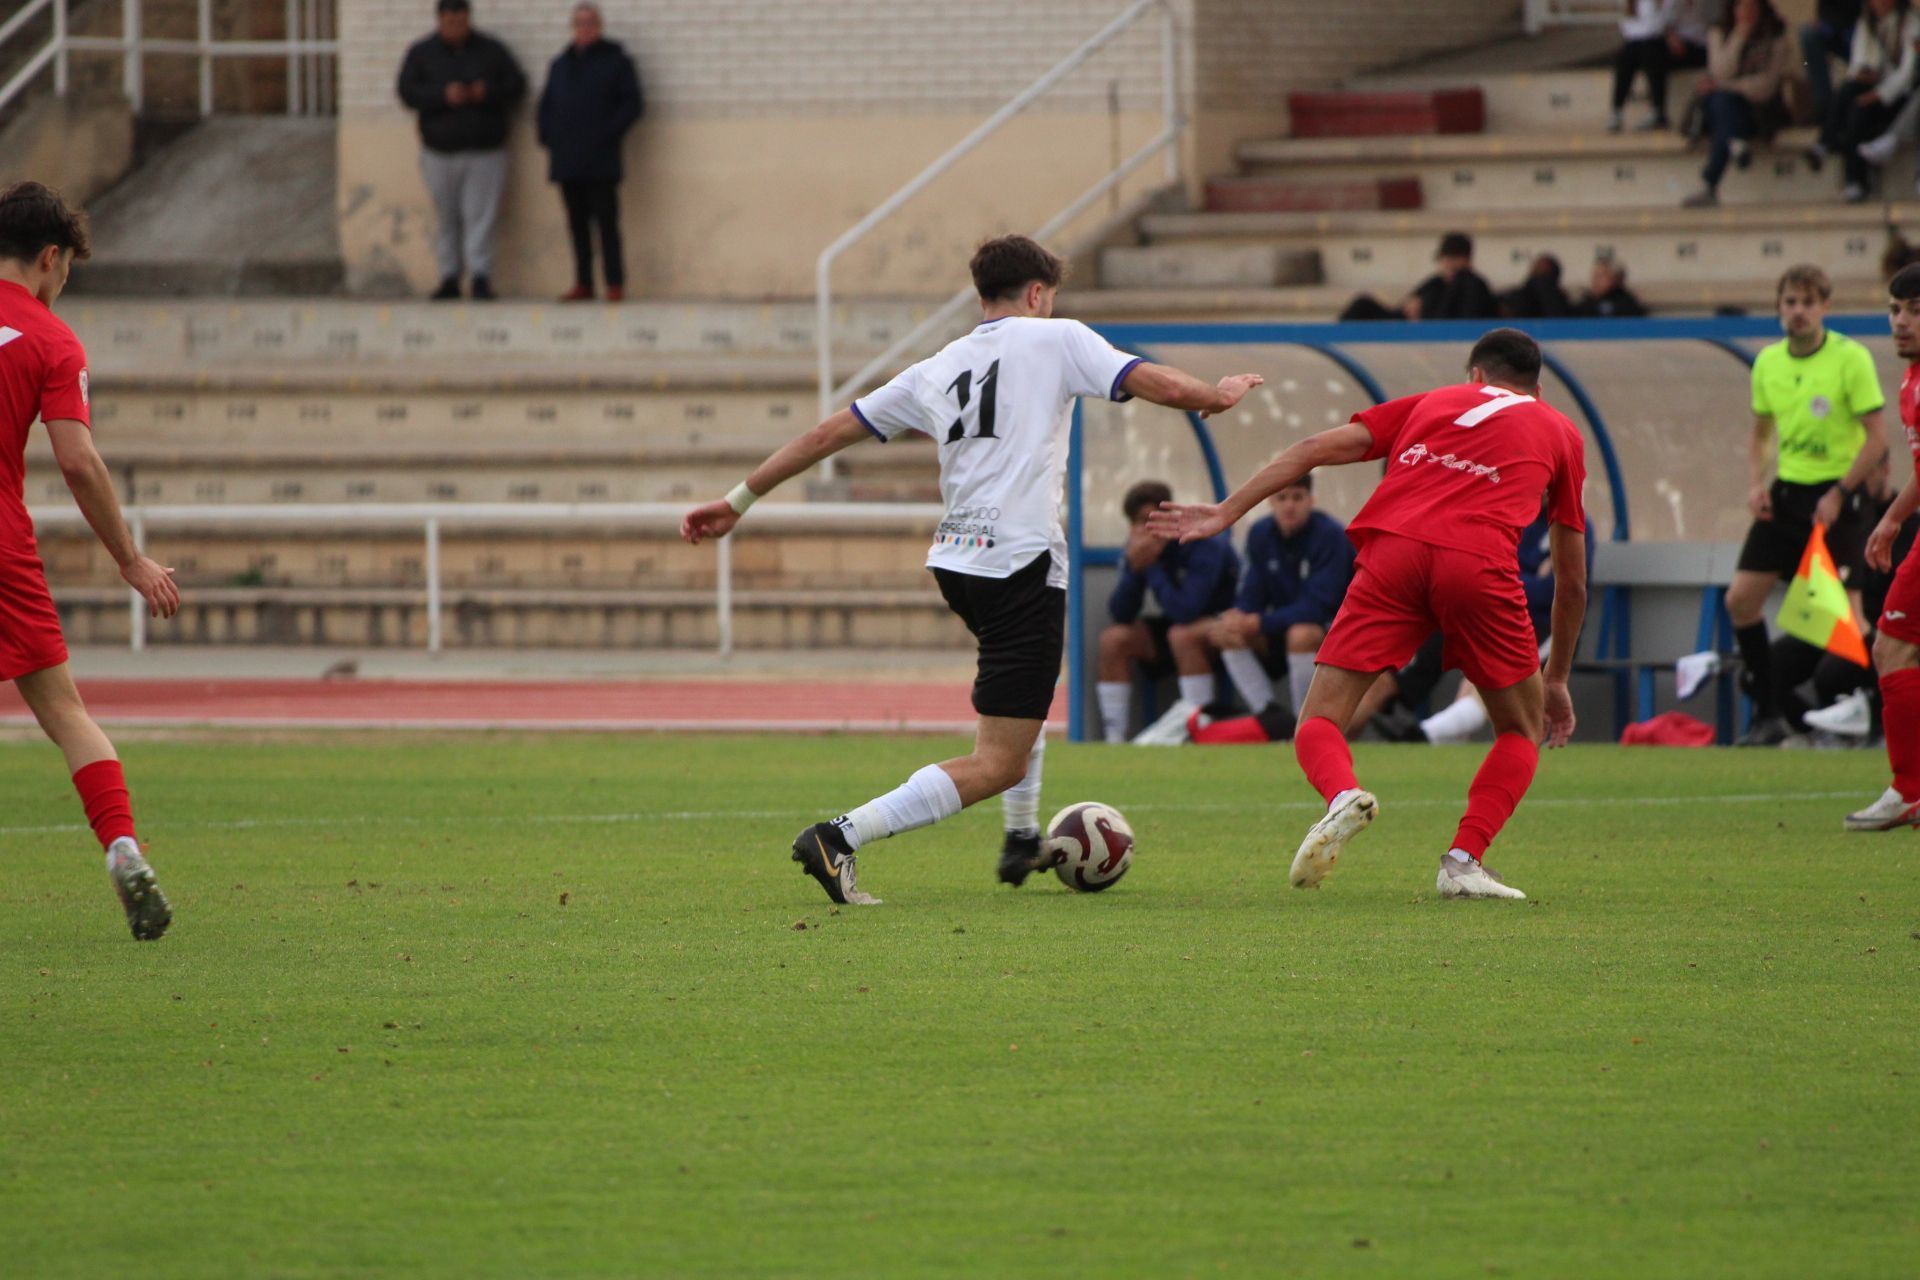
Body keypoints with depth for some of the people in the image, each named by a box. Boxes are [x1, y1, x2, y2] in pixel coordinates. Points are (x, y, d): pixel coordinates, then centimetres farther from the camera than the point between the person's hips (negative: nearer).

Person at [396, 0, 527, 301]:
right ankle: (449, 278, 8)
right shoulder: (421, 53, 6)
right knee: (446, 217, 2)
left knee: (480, 216, -9)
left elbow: (517, 85, 5)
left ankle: (480, 276, -10)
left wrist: (488, 93, -14)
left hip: (485, 152, -1)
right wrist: (444, 96, -20)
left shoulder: (491, 51, 8)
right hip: (440, 150, 1)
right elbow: (408, 92, -5)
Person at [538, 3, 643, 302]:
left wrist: (608, 134, -12)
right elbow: (546, 105, 22)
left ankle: (615, 283, -7)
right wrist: (547, 137, 7)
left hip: (600, 162, -5)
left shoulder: (615, 62, 2)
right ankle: (583, 283, 10)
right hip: (567, 161, 5)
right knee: (577, 223, 6)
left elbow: (632, 104, -2)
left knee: (606, 220, -7)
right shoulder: (561, 64, 18)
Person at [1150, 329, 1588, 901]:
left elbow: (1319, 447, 18)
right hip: (1480, 564, -1)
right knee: (1523, 730, 20)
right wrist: (1556, 680, 41)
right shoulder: (1560, 433, 29)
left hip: (1393, 552, 1)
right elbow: (1572, 580, 31)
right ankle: (1464, 860, 0)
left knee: (1318, 725, 7)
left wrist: (1227, 512, 19)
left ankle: (1343, 795, -27)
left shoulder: (1434, 402, 31)